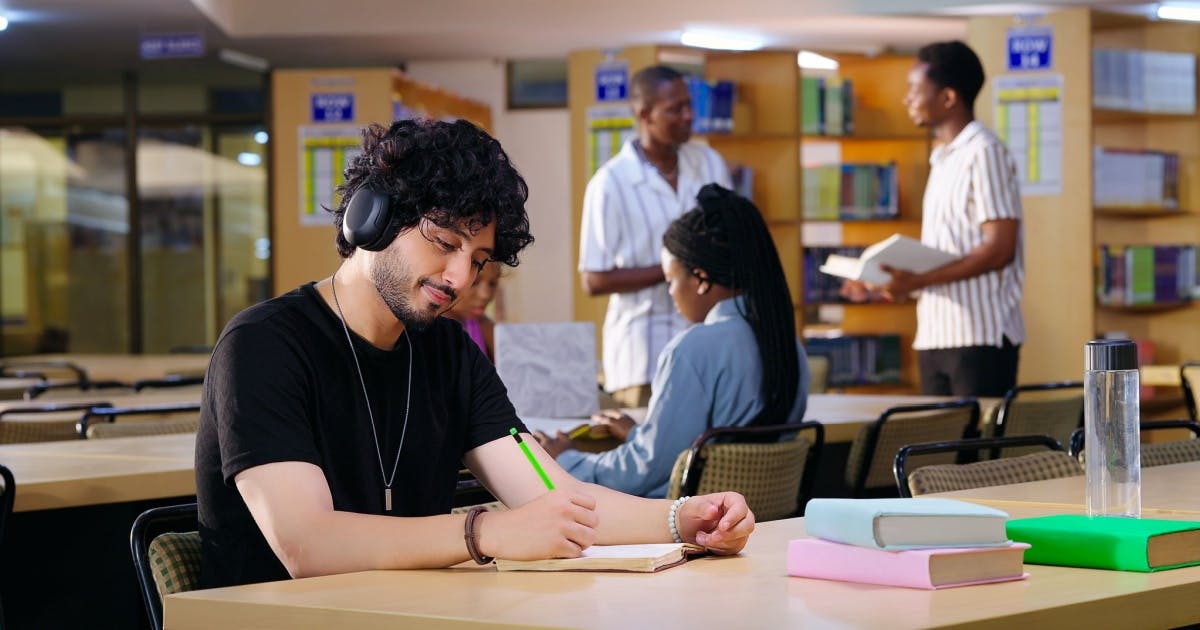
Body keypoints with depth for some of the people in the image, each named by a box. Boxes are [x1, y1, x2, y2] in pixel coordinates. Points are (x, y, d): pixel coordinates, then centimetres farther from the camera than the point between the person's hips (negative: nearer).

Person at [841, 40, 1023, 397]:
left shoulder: (984, 153, -9)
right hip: (936, 336, 9)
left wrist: (918, 280, -21)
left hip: (981, 336, -9)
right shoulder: (943, 159, 19)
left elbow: (999, 249, -16)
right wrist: (890, 279, 11)